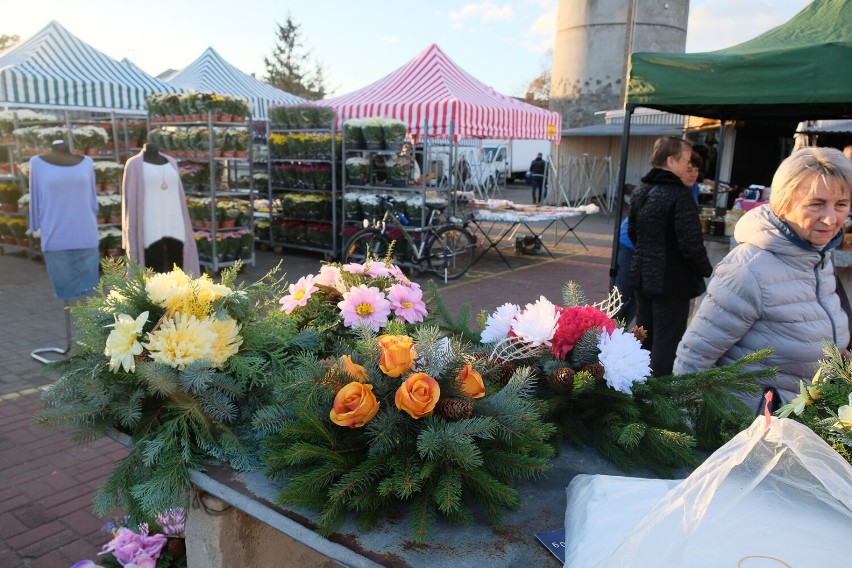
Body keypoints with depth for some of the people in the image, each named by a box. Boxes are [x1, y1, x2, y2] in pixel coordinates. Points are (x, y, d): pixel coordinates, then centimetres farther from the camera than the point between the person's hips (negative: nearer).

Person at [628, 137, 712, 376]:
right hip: (672, 281, -8)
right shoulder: (680, 194, -19)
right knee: (666, 342, 1)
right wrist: (705, 269, -5)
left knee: (644, 337, 18)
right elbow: (691, 243, -21)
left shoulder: (641, 191, 7)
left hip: (642, 275, 8)